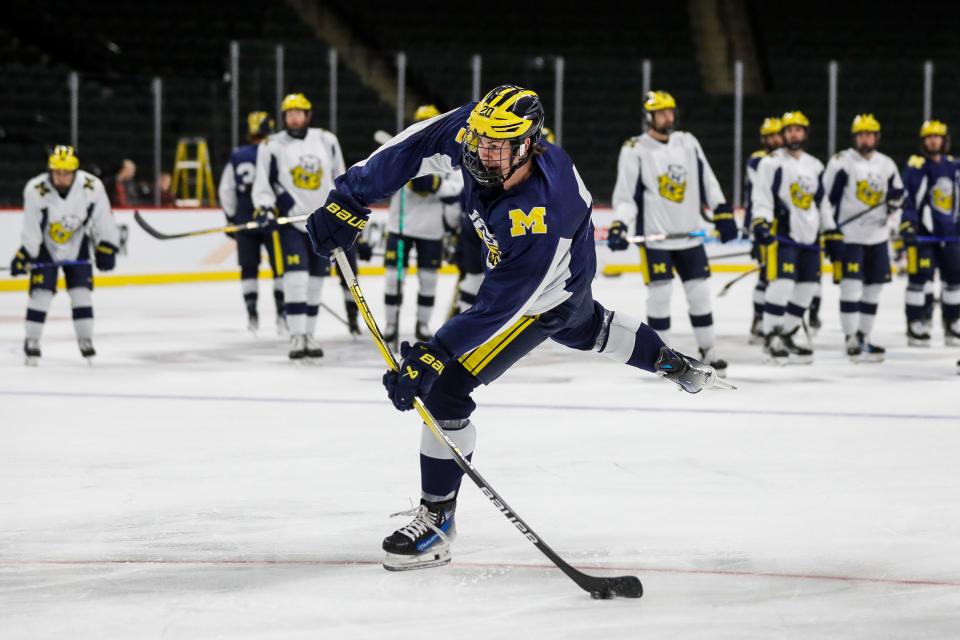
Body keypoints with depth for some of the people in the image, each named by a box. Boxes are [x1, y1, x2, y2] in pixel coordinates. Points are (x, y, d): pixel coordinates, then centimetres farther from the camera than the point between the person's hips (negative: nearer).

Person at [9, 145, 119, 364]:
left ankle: (85, 340, 10)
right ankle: (32, 342, 2)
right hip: (45, 246, -2)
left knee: (81, 291, -2)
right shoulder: (36, 190, -29)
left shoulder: (92, 187, -24)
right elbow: (30, 230, -20)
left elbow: (103, 221, -10)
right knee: (41, 291, -9)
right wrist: (24, 256, -23)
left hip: (76, 245, 2)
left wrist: (106, 248, -8)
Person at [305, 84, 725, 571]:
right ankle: (675, 365, 64)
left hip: (549, 295, -8)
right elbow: (410, 151, -16)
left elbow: (498, 308, -40)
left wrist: (431, 358, -43)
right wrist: (349, 201, -20)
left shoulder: (543, 219, -44)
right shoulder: (476, 129, -29)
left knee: (446, 389, -14)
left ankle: (436, 522, -3)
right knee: (586, 330, 38)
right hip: (508, 266, 8)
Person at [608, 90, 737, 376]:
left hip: (689, 234, 4)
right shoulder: (635, 150, -6)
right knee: (660, 292, -8)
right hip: (654, 235, -4)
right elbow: (625, 195, -7)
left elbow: (707, 181, 12)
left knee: (699, 291, 5)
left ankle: (708, 351, 15)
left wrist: (723, 213, 6)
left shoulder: (688, 143, 8)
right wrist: (619, 225, -19)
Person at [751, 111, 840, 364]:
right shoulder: (772, 163, -2)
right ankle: (770, 338, -6)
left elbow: (822, 203, 22)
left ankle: (786, 336, 17)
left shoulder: (815, 167, 18)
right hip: (781, 234, -7)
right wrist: (760, 223, -25)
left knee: (807, 287, 6)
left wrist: (833, 235, 19)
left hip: (809, 238, 7)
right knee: (782, 283, -17)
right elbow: (761, 196, -11)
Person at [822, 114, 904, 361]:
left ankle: (863, 338, 18)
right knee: (851, 286, -12)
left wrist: (894, 202, 1)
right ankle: (851, 339, -9)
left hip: (877, 237, 6)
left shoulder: (887, 165, 9)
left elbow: (897, 190, 23)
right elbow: (826, 196, -8)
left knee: (873, 288, 9)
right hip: (848, 236, -6)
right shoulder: (841, 162, -8)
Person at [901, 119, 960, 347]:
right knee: (920, 276, -11)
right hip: (921, 233, -6)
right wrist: (906, 225, -23)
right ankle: (915, 328, -6)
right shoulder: (916, 167, -7)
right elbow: (906, 198, -14)